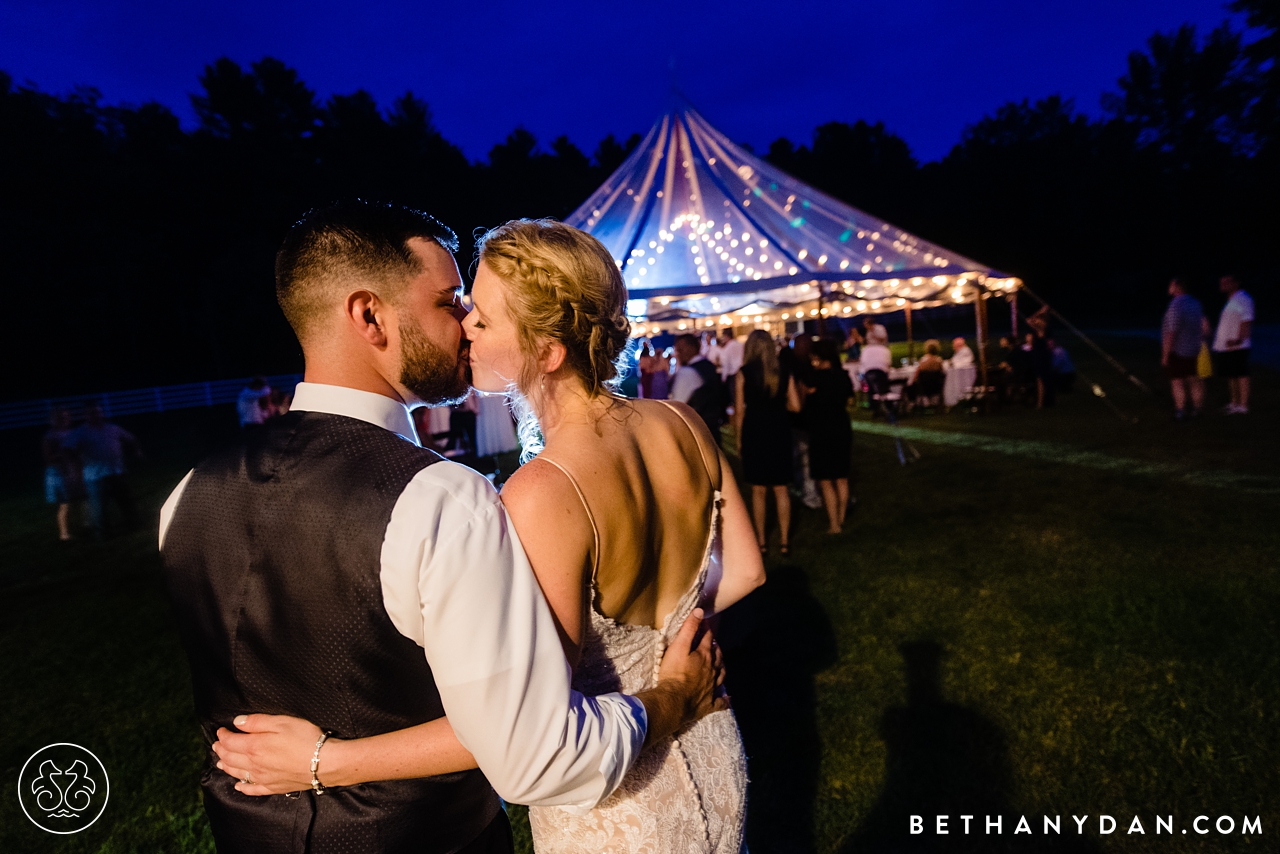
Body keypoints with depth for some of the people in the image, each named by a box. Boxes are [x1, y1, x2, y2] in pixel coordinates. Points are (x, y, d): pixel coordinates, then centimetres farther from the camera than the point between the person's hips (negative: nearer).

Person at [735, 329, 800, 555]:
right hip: (779, 432, 2)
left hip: (754, 432, -2)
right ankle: (784, 540, 16)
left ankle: (761, 541, 17)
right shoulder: (784, 373, -1)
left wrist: (739, 439, 2)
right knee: (781, 489, 11)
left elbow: (739, 410, -7)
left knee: (758, 490, 9)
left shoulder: (744, 373, -7)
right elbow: (795, 406, -2)